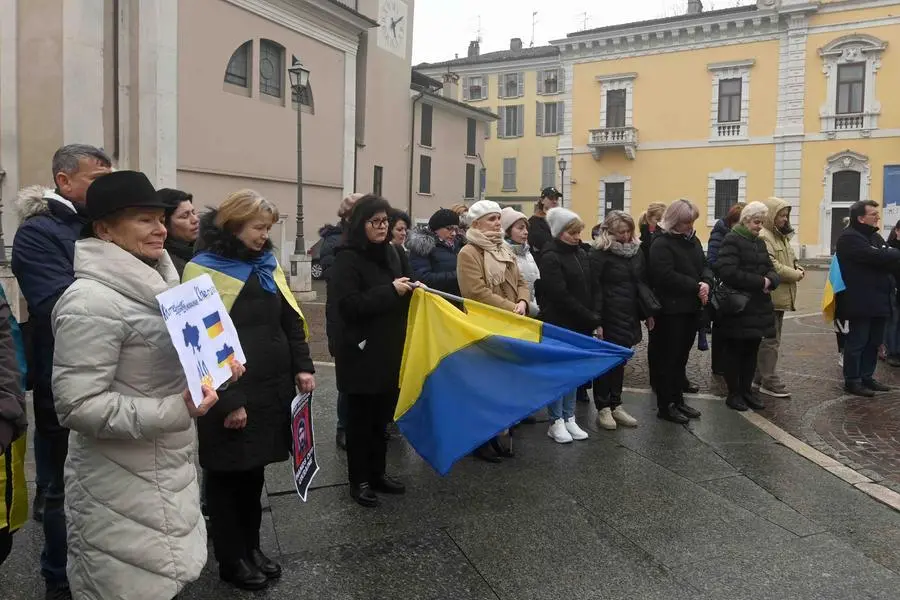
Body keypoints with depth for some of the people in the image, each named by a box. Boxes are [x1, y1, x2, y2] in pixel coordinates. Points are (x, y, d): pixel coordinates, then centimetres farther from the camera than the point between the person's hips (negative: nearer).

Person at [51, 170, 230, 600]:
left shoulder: (157, 283, 8)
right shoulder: (91, 300, -20)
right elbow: (78, 405, -24)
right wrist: (174, 411, -28)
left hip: (168, 472, 8)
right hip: (122, 488, -8)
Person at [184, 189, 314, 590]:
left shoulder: (267, 265, 11)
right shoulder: (204, 270, -10)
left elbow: (291, 320, 14)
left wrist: (302, 367, 3)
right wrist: (227, 400, -18)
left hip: (270, 391, 7)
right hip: (229, 398, -6)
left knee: (254, 473, 19)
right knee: (228, 476, 9)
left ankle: (251, 548, 34)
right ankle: (231, 560, 24)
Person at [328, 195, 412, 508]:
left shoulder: (389, 253, 12)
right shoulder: (348, 258, -11)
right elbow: (348, 305, -21)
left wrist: (411, 291, 1)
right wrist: (390, 291, -21)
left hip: (389, 350, 7)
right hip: (361, 353, -7)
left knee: (383, 415, 14)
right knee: (361, 417, 5)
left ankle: (378, 473, 28)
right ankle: (359, 480, 18)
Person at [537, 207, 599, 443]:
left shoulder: (581, 253, 10)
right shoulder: (550, 257, -13)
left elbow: (589, 289, 11)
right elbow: (561, 296, -18)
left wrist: (592, 320, 0)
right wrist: (593, 319, -16)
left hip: (580, 325, 7)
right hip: (558, 324, -7)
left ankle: (569, 418, 21)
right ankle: (556, 422, 12)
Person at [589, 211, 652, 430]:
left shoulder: (636, 250, 9)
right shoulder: (599, 254, -11)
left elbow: (642, 283, 15)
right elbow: (594, 289, -14)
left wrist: (648, 311, 10)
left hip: (629, 316, 6)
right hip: (609, 317, -6)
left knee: (620, 361, 12)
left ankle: (616, 405, 23)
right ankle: (603, 409, 13)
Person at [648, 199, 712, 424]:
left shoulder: (693, 240, 13)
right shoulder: (661, 244, -13)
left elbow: (704, 266, 15)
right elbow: (666, 276, -22)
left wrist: (706, 282, -7)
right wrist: (696, 287, -17)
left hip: (691, 308, 8)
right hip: (671, 310, -8)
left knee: (682, 356, 15)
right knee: (668, 358, -1)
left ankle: (677, 399, 25)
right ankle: (665, 406, 8)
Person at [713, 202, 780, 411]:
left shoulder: (760, 242, 15)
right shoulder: (732, 241, -10)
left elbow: (771, 270, 14)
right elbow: (728, 272, -22)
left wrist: (770, 280, -10)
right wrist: (760, 282, -19)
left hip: (757, 307, 8)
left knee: (751, 351, 12)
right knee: (734, 351, 2)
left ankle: (746, 390, 23)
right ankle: (733, 393, 12)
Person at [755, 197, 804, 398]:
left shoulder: (781, 236, 18)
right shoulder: (763, 237, -15)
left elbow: (790, 259, 26)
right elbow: (772, 266, -22)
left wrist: (797, 268, 5)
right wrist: (795, 275, -11)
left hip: (780, 296, 10)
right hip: (770, 296, -10)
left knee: (769, 339, 14)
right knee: (770, 340, -6)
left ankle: (760, 377, 22)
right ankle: (769, 382, -1)